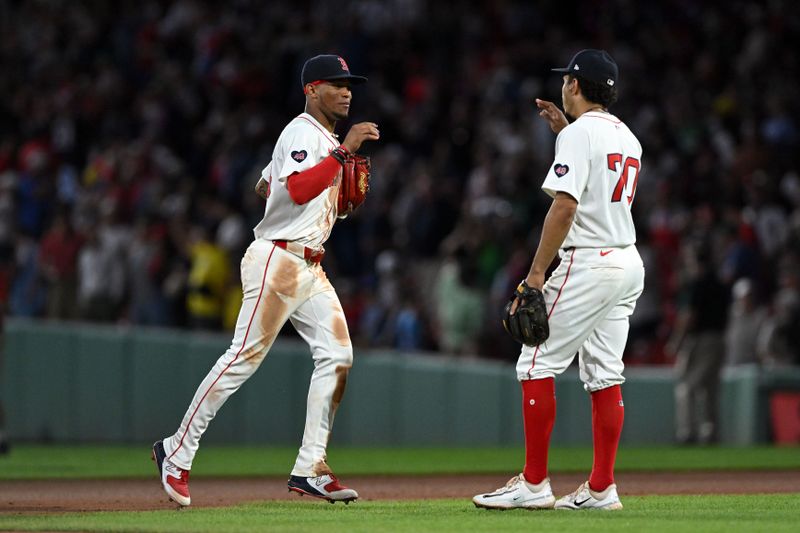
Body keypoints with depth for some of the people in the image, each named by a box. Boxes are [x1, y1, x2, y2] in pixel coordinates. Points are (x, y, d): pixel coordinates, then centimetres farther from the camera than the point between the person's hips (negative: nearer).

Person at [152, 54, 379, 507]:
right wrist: (344, 151, -30)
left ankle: (311, 468, -1)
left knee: (337, 355, -1)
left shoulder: (326, 139, 20)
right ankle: (177, 452, -2)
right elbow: (298, 190, -27)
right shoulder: (303, 132, -11)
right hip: (278, 260, -10)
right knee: (245, 357, -10)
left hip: (309, 266, 10)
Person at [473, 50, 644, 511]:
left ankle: (534, 484, -7)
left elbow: (565, 205, -19)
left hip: (588, 263, -9)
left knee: (537, 364, -5)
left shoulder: (580, 133, -11)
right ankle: (602, 489, 7)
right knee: (605, 374, 9)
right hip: (629, 263, 9)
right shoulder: (627, 137, 15)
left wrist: (537, 272, -18)